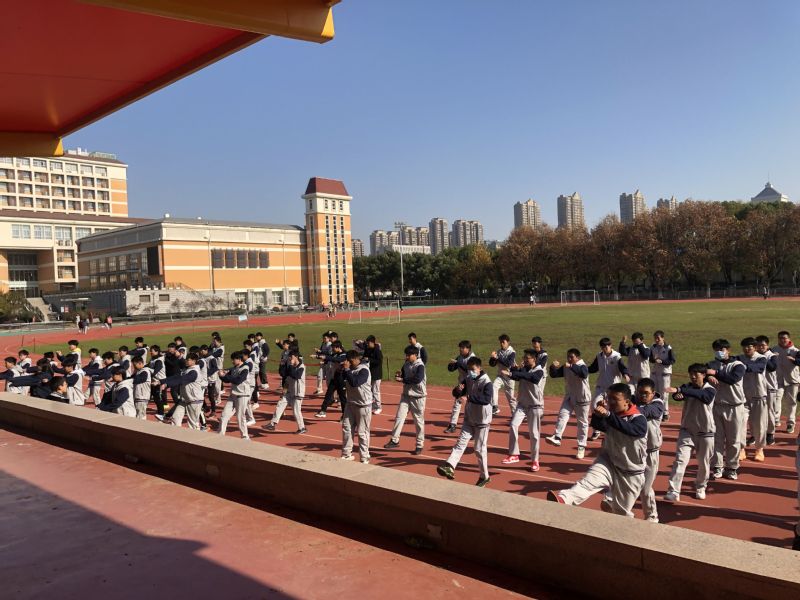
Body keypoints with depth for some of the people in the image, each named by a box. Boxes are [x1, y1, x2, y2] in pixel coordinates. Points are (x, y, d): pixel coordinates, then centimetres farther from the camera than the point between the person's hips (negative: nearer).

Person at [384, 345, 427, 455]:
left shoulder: (420, 365, -17)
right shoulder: (406, 364, 6)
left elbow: (417, 379, -30)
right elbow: (403, 376, 18)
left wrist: (402, 380, -25)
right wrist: (399, 375, -6)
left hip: (418, 397, -6)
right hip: (406, 395, 6)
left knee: (419, 421, 4)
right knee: (399, 417, -1)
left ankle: (420, 445, 15)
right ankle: (394, 440, 5)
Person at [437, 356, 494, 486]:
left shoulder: (486, 382, -17)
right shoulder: (468, 380, 4)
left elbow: (487, 399, -30)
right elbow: (456, 393, 8)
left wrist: (470, 397, -32)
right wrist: (458, 390, -15)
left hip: (482, 421, -6)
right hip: (469, 419, 6)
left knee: (480, 449, 2)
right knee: (461, 443, -5)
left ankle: (484, 476, 17)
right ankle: (449, 467, -15)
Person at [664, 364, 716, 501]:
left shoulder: (710, 390, -12)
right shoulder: (686, 387, -1)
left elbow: (699, 394, -35)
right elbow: (678, 395, -22)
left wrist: (679, 391, -49)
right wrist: (676, 394, -48)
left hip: (706, 432, -2)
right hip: (687, 430, 2)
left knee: (704, 463, 12)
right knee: (680, 459, -8)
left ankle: (700, 488, 36)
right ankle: (674, 491, -10)